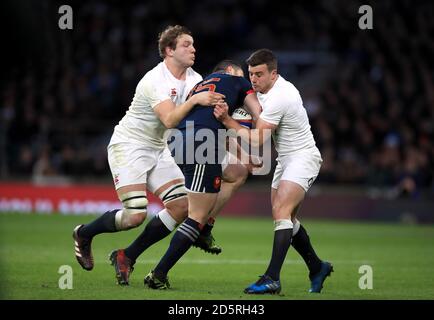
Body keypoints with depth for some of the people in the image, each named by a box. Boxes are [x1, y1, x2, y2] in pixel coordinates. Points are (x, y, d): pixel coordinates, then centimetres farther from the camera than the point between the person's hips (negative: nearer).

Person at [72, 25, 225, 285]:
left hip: (157, 149, 8)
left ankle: (127, 256, 5)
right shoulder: (156, 81, -22)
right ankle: (84, 234, 10)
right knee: (136, 215, -19)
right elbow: (169, 120, -34)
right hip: (128, 145, -8)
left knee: (182, 207, -6)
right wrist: (194, 100, -45)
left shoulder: (194, 79, 3)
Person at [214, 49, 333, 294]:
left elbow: (258, 140, -24)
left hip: (302, 157, -10)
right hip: (285, 159, 10)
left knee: (281, 212, -23)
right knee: (288, 220, 12)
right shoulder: (266, 88, 4)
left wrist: (227, 120, -23)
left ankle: (272, 279, -31)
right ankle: (317, 268, 28)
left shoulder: (279, 97, -25)